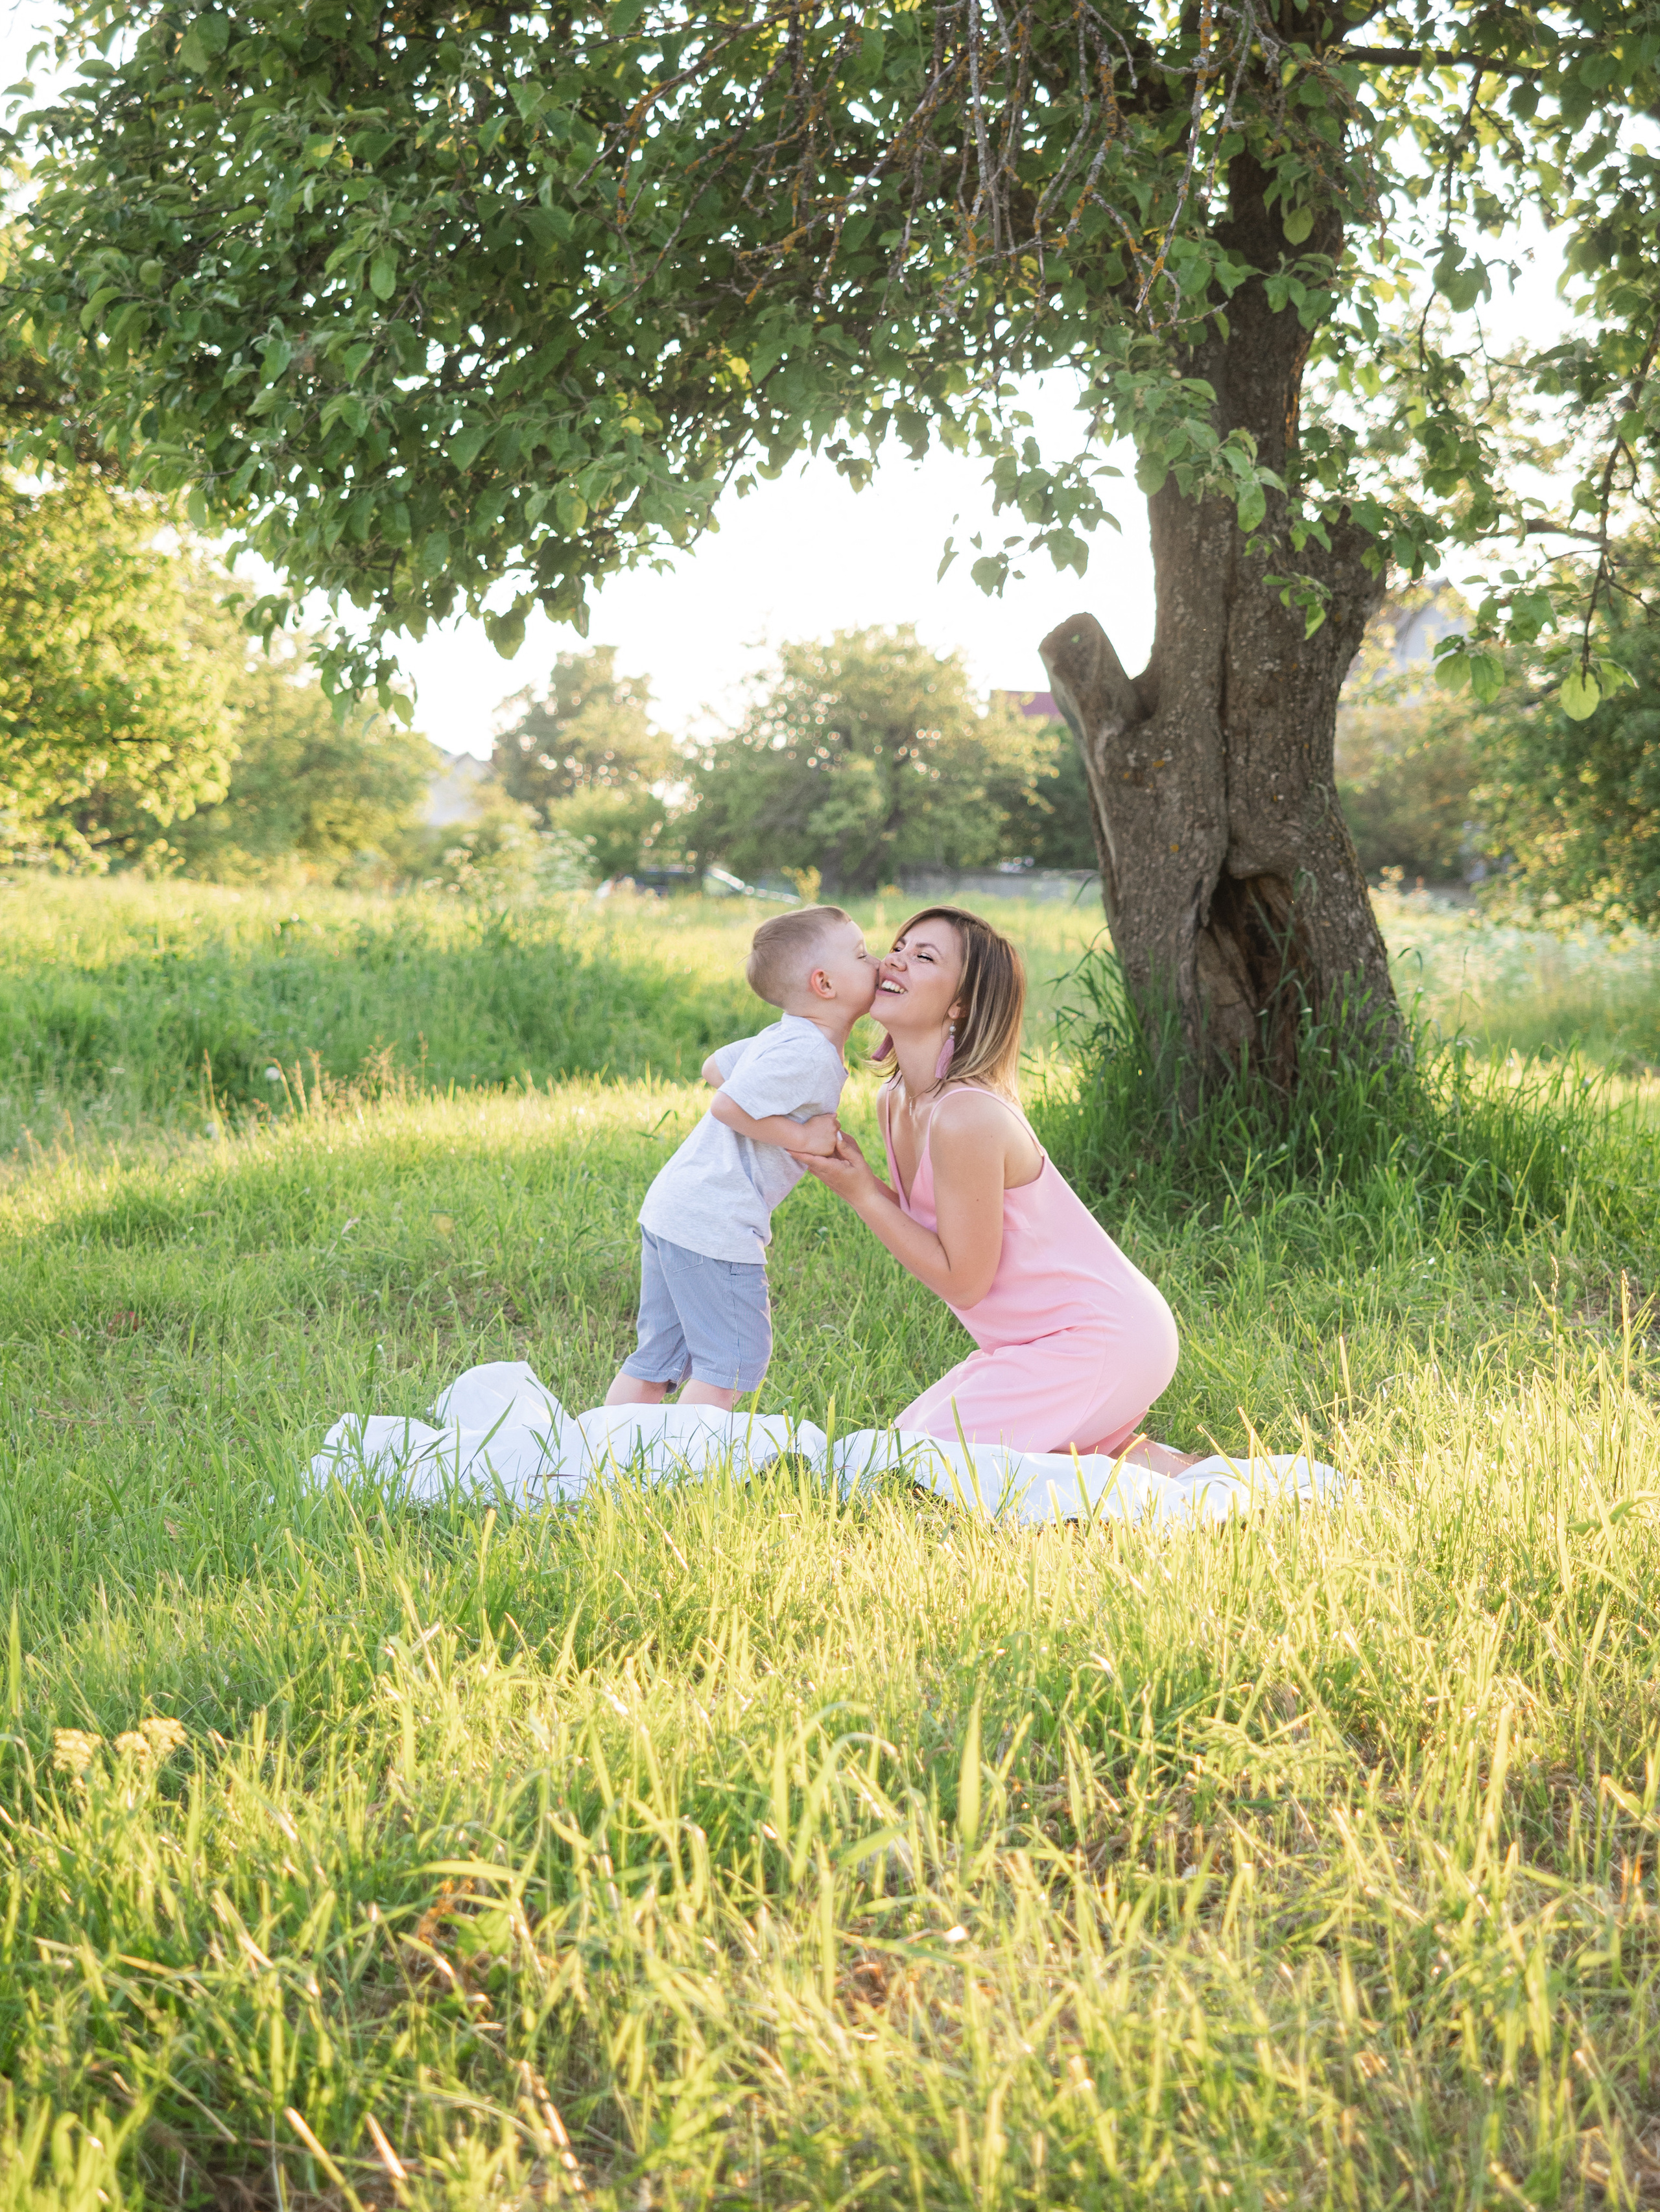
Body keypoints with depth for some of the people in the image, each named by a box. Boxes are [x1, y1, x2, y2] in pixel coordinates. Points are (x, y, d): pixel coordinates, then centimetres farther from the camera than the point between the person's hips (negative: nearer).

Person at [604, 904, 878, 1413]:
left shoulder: (779, 1039, 14)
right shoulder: (808, 1055, -18)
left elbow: (714, 1069, 27)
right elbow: (728, 1104, -24)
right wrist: (801, 1136, -17)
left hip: (672, 1208, 10)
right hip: (715, 1224, -10)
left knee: (656, 1359, 15)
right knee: (732, 1358, -3)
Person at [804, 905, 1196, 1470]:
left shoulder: (968, 1118, -25)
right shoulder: (895, 1103, 3)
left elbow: (963, 1280, -18)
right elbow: (928, 1220, 10)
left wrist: (862, 1194, -16)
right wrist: (865, 1185, -5)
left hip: (1102, 1340, -9)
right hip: (1038, 1339, 9)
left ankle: (1130, 1462, -2)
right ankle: (1095, 1452, 16)